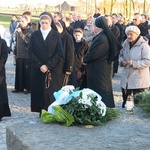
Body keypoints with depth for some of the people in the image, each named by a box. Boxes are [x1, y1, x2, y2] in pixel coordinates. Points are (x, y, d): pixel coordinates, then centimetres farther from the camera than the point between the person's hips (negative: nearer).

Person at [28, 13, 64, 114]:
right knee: (40, 91, 0)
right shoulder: (34, 35, 6)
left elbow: (59, 53, -4)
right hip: (38, 70, 2)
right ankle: (42, 112, 9)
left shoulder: (56, 35, 2)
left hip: (53, 70, -2)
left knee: (52, 92, -5)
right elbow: (31, 52, 2)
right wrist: (39, 65, -11)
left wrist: (48, 66, -12)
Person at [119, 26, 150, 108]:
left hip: (139, 80, -6)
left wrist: (134, 63, -26)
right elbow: (121, 55, 22)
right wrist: (121, 61, -1)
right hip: (126, 78, 7)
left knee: (138, 102, 1)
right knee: (125, 99, 17)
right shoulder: (126, 44, 7)